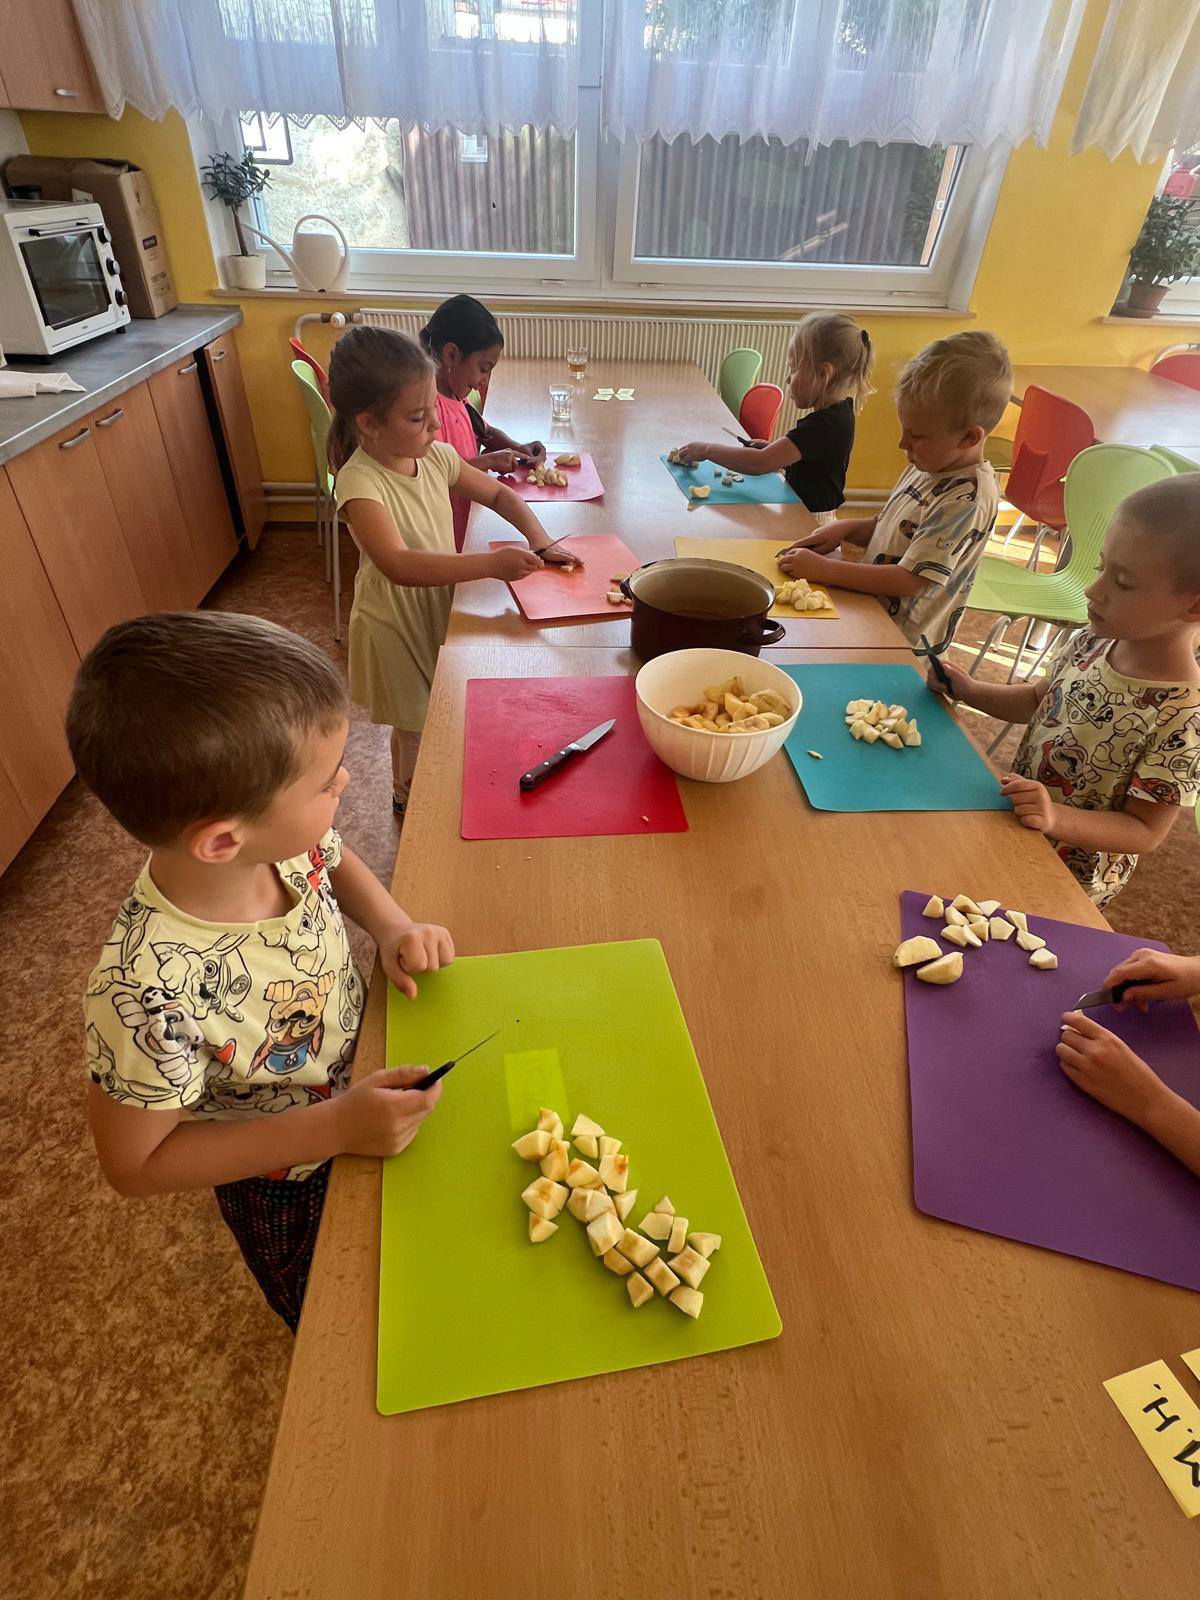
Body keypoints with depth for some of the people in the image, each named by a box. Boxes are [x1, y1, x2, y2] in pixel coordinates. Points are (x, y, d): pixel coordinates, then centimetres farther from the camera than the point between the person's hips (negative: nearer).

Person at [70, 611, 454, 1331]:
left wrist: (394, 926, -20)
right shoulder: (149, 992, -42)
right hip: (294, 1192, -4)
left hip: (366, 1074, 5)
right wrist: (333, 1126, -32)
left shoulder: (279, 836, -27)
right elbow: (134, 1164, -25)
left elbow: (335, 858, -2)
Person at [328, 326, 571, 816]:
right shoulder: (360, 482, -27)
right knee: (418, 731, 10)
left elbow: (499, 495, 8)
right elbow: (399, 565, -40)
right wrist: (492, 564, -44)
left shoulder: (436, 457, -6)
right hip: (396, 625, -6)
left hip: (443, 609, 6)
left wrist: (537, 537, -11)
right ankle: (409, 800, 39)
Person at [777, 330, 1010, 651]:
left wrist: (824, 570, -24)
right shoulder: (929, 466, 5)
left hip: (901, 639, -9)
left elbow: (908, 581, -25)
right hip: (870, 609, 9)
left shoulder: (967, 500, -22)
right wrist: (846, 529, -1)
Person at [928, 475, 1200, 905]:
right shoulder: (1092, 642, -11)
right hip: (1013, 821, 6)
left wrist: (1058, 818, -37)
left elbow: (1145, 831, -21)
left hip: (1067, 875, -6)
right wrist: (971, 691, -6)